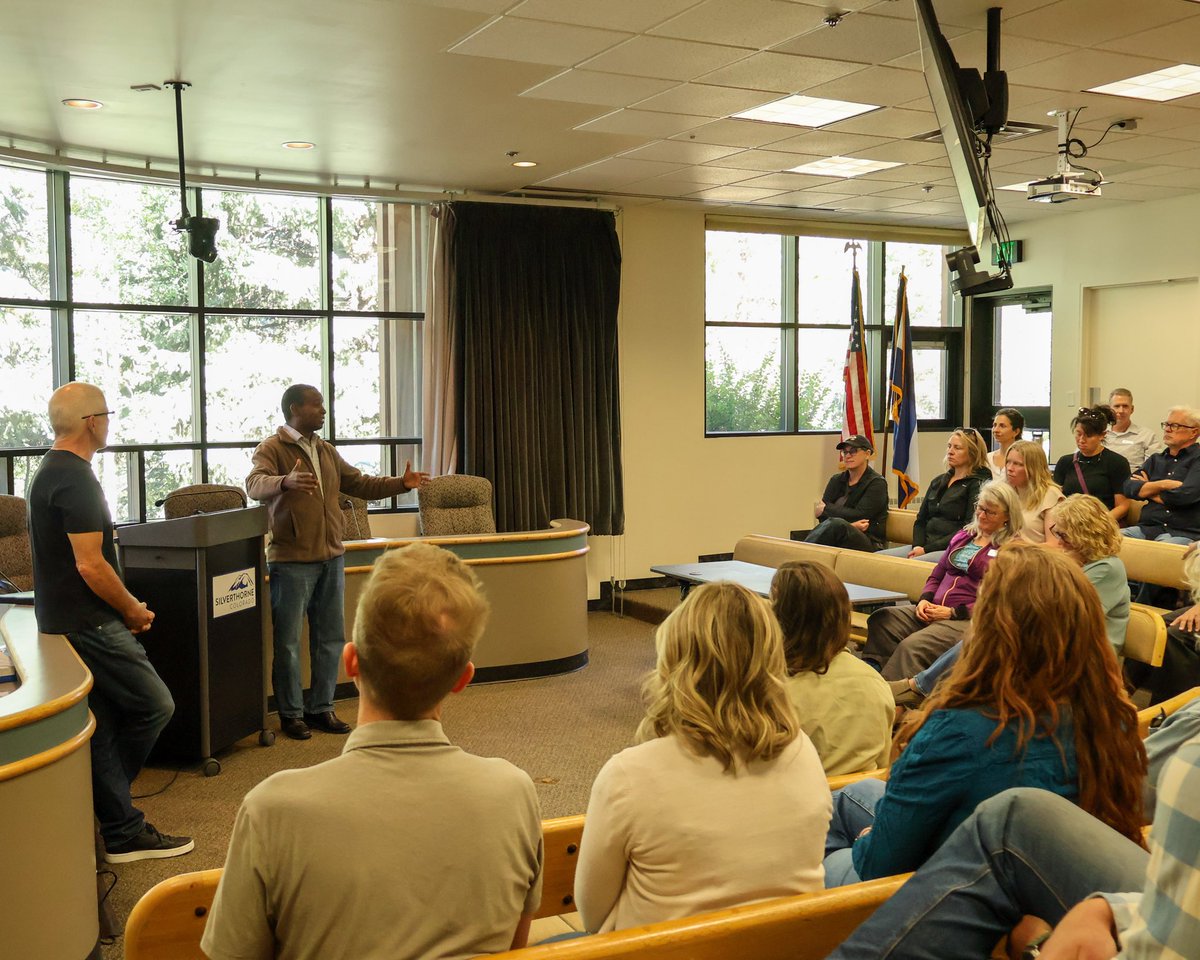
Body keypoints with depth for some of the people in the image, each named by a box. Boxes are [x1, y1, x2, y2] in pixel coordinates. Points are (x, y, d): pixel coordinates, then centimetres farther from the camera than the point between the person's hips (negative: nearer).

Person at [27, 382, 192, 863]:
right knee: (155, 705, -2)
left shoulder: (49, 471, 15)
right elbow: (90, 565, -24)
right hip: (89, 624, -10)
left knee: (103, 727, 12)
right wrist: (132, 608, -9)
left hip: (64, 621, 10)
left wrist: (123, 607, 18)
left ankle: (124, 832, 18)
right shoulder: (75, 479, -19)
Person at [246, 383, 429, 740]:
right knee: (287, 641, 1)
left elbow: (359, 484, 21)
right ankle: (291, 714, 13)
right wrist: (285, 482, -46)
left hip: (331, 557, 7)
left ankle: (321, 708, 23)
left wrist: (400, 483, 9)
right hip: (292, 561, -7)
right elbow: (255, 484, -25)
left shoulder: (326, 451, 16)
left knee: (330, 637, 11)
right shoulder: (271, 449, -7)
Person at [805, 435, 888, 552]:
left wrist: (826, 509, -3)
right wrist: (850, 526, -16)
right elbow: (822, 516, 1)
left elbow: (859, 515, -13)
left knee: (836, 524, -36)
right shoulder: (837, 480, 16)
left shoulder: (877, 483, 1)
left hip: (870, 544, -4)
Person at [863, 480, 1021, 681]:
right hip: (933, 611, 7)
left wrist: (953, 612, -13)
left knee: (911, 646, -34)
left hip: (968, 619, -7)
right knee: (880, 619, -22)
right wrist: (924, 600, 5)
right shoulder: (963, 536, 24)